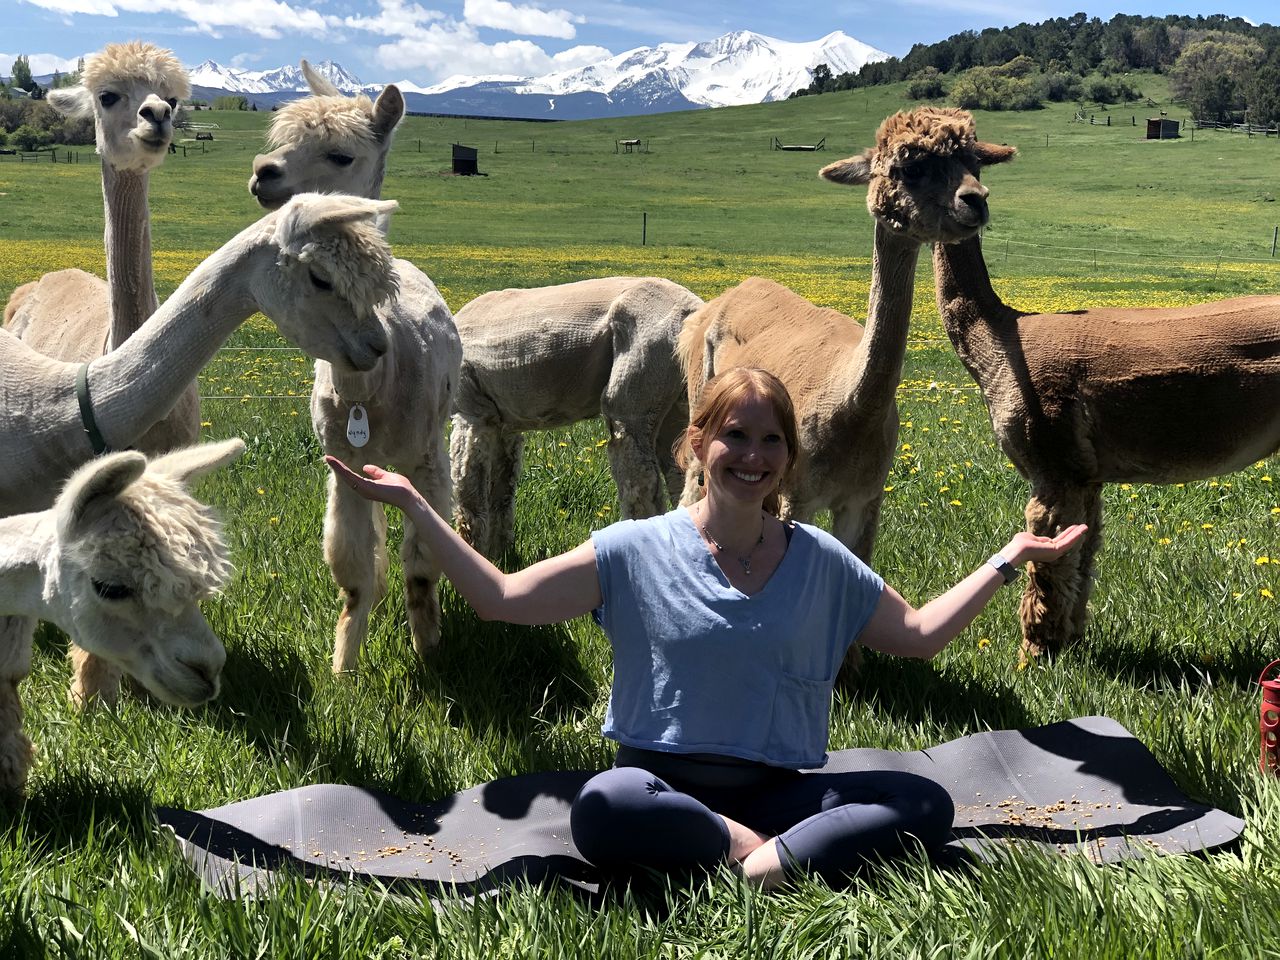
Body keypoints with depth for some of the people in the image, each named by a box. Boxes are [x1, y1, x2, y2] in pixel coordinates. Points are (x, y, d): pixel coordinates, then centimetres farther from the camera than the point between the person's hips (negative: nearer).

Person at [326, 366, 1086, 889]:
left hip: (775, 791, 3)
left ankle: (762, 865, -30)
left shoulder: (822, 562, 5)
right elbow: (499, 597, -7)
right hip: (660, 787, -2)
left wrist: (1008, 560, 8)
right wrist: (414, 505, -14)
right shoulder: (637, 551, -3)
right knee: (603, 807, -39)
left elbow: (919, 634, 12)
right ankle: (762, 850, -17)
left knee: (928, 805, -20)